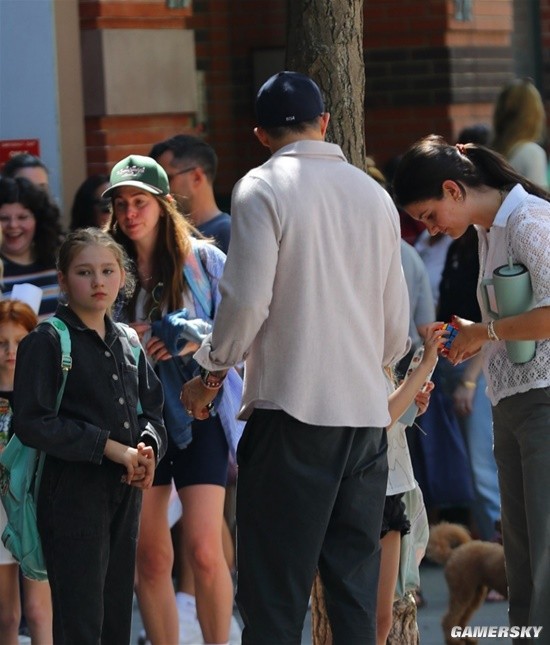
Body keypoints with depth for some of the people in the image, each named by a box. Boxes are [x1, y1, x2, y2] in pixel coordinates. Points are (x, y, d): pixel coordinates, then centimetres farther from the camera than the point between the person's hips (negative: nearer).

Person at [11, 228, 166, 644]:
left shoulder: (128, 342, 13)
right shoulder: (48, 341, -8)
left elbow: (152, 410, 19)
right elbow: (32, 423, -16)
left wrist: (148, 447, -5)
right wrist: (109, 448, -17)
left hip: (126, 492, 7)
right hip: (73, 495, -7)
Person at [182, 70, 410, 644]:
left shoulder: (262, 189, -4)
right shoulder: (374, 194, 13)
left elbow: (247, 299, -12)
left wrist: (209, 375, 3)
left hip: (292, 408, -5)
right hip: (367, 410, 5)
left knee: (274, 594, -3)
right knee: (355, 591, 8)